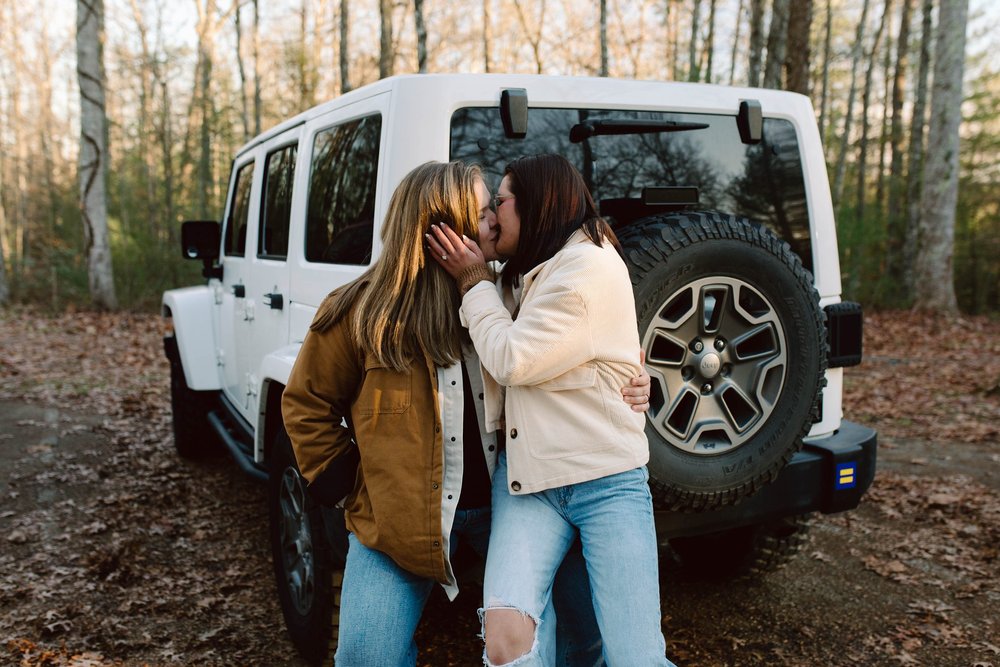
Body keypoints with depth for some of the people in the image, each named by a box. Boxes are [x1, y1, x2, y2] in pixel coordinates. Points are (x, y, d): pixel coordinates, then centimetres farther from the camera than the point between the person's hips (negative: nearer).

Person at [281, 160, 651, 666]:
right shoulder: (360, 311, -8)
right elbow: (306, 402, 4)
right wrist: (342, 478, -1)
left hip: (504, 500, 3)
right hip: (398, 514, -2)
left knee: (588, 621, 3)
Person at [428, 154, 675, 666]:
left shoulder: (592, 266, -9)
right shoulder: (526, 275, 20)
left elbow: (512, 360, -11)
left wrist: (474, 282, 0)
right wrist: (476, 282, 10)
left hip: (606, 480, -6)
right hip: (527, 478, 6)